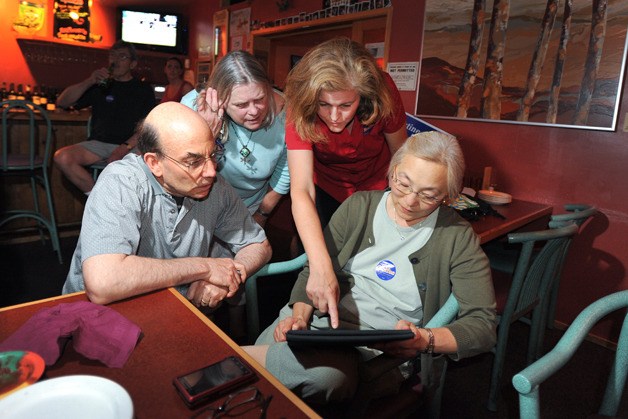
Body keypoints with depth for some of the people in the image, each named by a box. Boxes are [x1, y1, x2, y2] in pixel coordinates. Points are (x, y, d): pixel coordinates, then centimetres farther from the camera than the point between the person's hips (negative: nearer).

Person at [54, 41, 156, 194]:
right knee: (62, 157, -25)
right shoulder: (100, 85, 17)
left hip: (131, 146, -2)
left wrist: (125, 147, -17)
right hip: (99, 143, 3)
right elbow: (62, 102, 11)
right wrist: (89, 82, -3)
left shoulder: (143, 89, 11)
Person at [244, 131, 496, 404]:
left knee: (325, 374, -35)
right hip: (315, 318, 3)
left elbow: (483, 326, -6)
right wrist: (300, 315, -9)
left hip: (382, 350, -2)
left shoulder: (458, 239, -3)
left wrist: (425, 340, -24)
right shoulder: (358, 206, 6)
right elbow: (313, 271, 9)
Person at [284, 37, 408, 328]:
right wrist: (320, 266, -55)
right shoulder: (302, 112, -33)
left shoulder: (383, 93, -31)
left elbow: (400, 154, -14)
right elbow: (301, 190, -43)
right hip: (327, 189, 0)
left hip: (375, 188, 1)